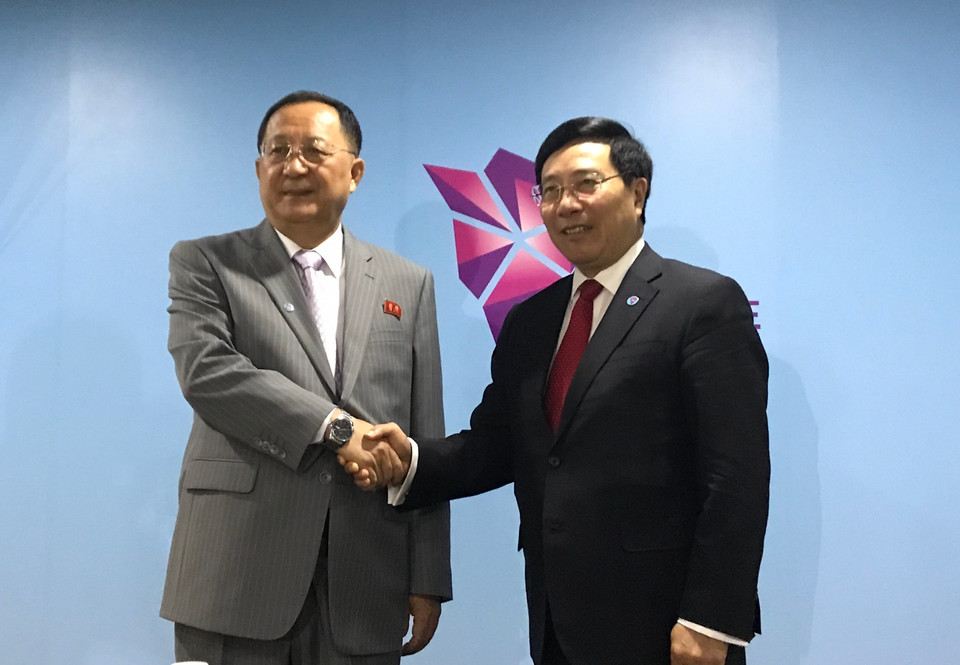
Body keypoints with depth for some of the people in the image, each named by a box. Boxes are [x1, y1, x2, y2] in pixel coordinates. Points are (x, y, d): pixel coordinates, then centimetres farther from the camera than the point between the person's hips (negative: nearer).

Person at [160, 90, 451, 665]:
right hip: (238, 576, -2)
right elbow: (206, 372, -13)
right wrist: (337, 426, -18)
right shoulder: (204, 263, 6)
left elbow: (425, 442, 7)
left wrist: (428, 580, 3)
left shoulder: (409, 284, 10)